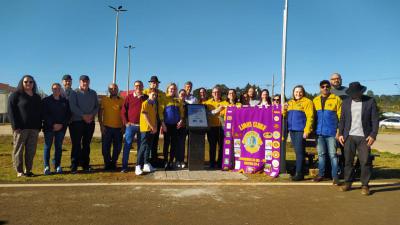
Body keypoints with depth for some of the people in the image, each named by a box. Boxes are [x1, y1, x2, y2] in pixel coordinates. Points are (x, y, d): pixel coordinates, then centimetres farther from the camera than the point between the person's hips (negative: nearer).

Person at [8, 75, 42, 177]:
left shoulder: (37, 97, 18)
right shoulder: (16, 95, 3)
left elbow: (40, 113, 20)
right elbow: (11, 111, -5)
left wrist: (39, 126, 9)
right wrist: (15, 126, -13)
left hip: (34, 128, 5)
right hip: (21, 128, -4)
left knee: (31, 151, 5)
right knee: (19, 150, -1)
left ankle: (28, 170, 13)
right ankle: (19, 171, 5)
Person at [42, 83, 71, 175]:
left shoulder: (65, 101, 11)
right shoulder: (46, 100, 4)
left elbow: (68, 115, 7)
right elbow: (44, 114, -4)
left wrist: (62, 124, -7)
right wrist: (53, 125, -14)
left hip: (61, 128, 2)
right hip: (49, 128, -2)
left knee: (59, 147, 4)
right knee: (47, 146, -2)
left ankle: (58, 166, 10)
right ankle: (46, 167, 2)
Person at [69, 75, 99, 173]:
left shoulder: (93, 93, 12)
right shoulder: (74, 93, 2)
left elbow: (97, 106, 9)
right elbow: (73, 107, -9)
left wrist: (91, 115, -10)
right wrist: (83, 115, -17)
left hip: (90, 122, 3)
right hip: (77, 121, -3)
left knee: (86, 144, 8)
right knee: (76, 144, -4)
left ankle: (85, 164, 15)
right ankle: (74, 166, 1)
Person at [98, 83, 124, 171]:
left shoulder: (122, 100, 6)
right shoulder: (104, 99, 2)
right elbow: (100, 113, 2)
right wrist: (101, 125, -6)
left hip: (118, 128, 1)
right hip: (107, 127, -1)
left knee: (117, 147, 7)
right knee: (105, 147, 3)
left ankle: (113, 163, 23)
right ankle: (107, 163, 19)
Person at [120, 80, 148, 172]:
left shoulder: (146, 98, 7)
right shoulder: (129, 97, 5)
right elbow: (123, 111, 4)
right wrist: (126, 122, -4)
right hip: (131, 125, -1)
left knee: (141, 146, 8)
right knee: (127, 145, -2)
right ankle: (124, 166, 4)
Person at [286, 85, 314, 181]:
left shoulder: (307, 102, -3)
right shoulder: (290, 102, 18)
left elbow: (310, 117, -10)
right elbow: (288, 116, 23)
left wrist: (307, 130, -17)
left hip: (301, 130, -6)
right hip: (292, 130, 6)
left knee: (299, 151, -6)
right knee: (297, 151, 11)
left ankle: (299, 173, -1)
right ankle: (299, 172, 18)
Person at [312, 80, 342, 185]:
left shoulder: (336, 99, -2)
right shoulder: (315, 100, 9)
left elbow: (340, 116, -5)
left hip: (331, 132, -4)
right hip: (319, 132, 4)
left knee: (332, 155, -1)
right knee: (321, 154, 12)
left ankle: (335, 176, 6)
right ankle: (321, 174, 21)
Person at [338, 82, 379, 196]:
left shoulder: (370, 101, 1)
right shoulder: (345, 102, 9)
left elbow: (375, 120, 0)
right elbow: (342, 119, 12)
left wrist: (373, 135, -8)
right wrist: (341, 134, 4)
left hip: (364, 137, -2)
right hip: (349, 136, 2)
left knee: (365, 162, -2)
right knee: (348, 161, 6)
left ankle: (365, 185, 8)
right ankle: (348, 183, 17)